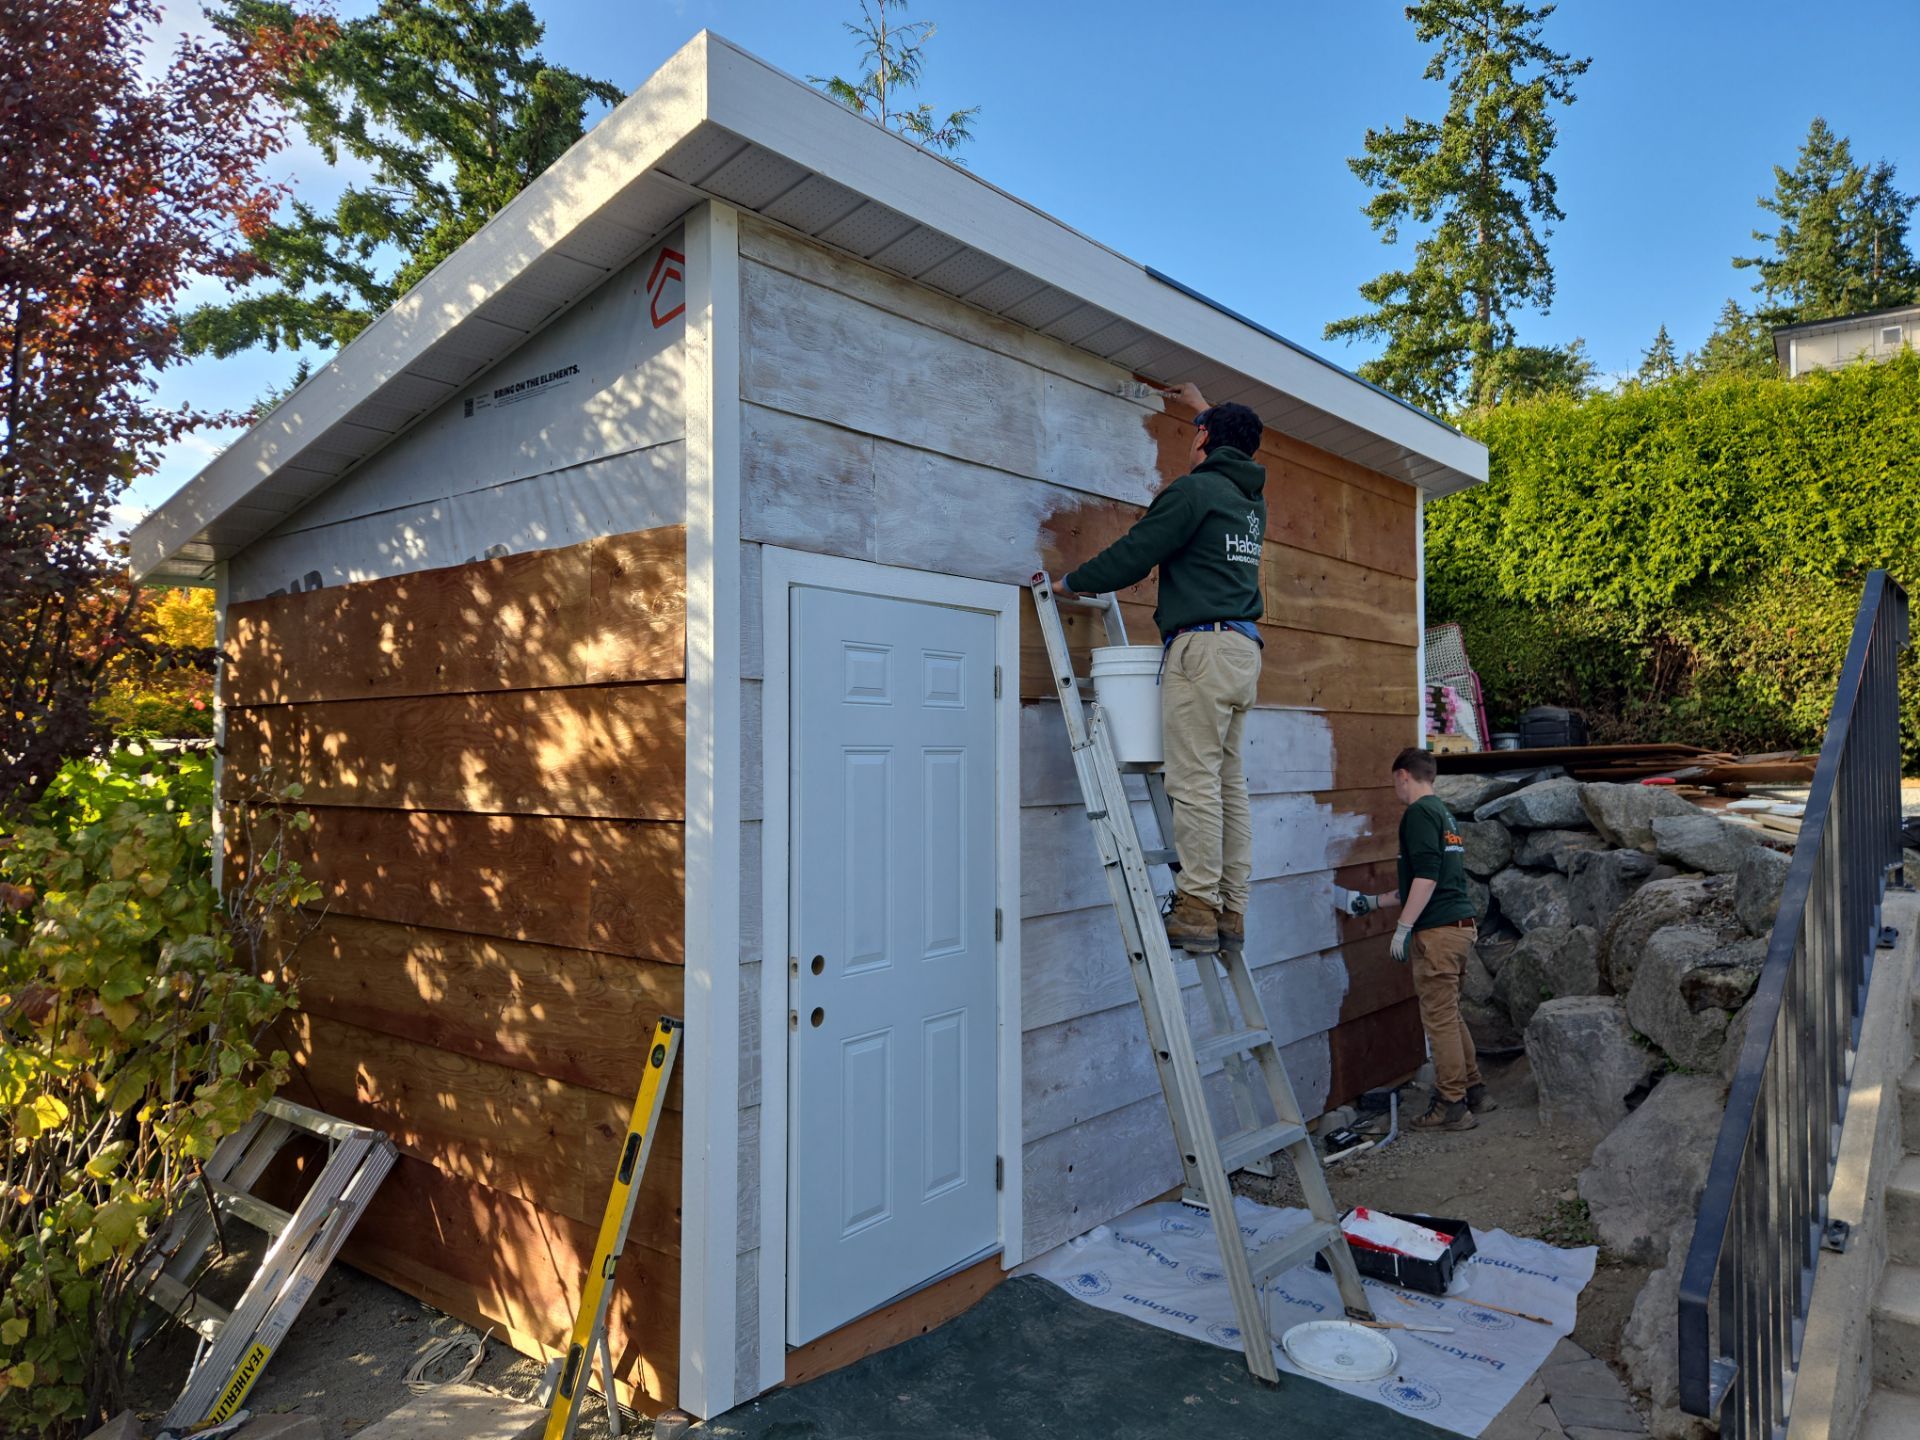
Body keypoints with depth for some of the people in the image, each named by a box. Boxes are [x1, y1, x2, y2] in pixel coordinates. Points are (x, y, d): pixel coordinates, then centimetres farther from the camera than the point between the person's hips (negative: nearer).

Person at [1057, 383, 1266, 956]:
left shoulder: (1194, 488, -6)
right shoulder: (1251, 497, 20)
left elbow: (1133, 555, -8)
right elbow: (1240, 444, 45)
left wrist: (1069, 581, 6)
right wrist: (1204, 404, 57)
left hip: (1202, 646, -9)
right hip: (1243, 652, 9)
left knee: (1195, 784, -9)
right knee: (1230, 785, 7)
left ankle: (1197, 911, -9)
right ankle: (1231, 912, 9)